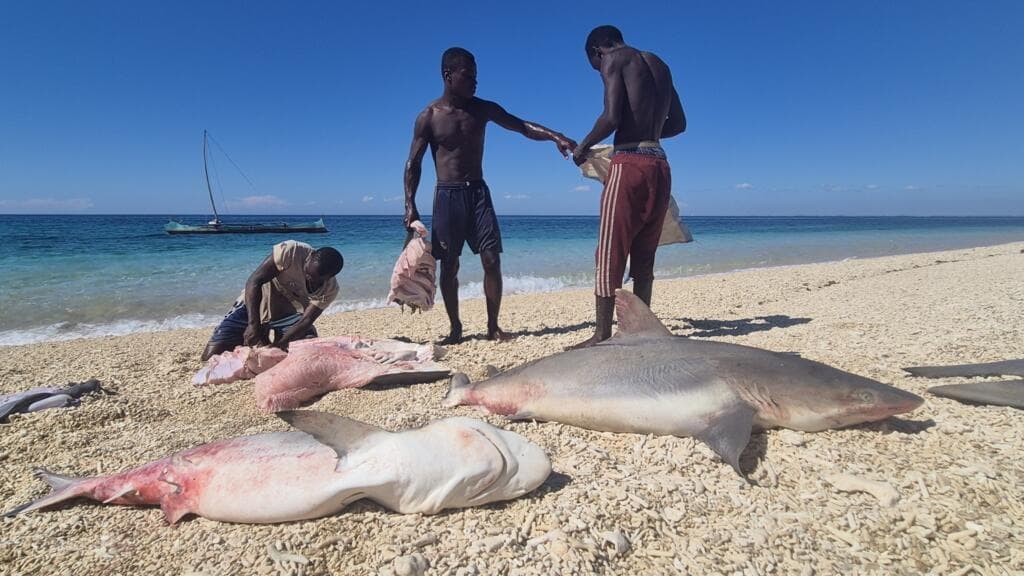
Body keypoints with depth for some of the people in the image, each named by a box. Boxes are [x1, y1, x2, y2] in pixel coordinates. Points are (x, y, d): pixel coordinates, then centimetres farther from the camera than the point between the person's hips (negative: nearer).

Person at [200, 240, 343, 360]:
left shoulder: (330, 290, -22)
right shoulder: (290, 251, -31)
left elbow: (306, 321, -24)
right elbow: (253, 281, -31)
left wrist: (281, 343, -41)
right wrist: (253, 325, -39)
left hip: (288, 316, 2)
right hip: (252, 306, -2)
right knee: (210, 357, -11)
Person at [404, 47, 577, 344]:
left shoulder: (482, 108, 6)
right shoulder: (429, 116, -2)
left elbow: (522, 126, 3)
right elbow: (413, 164, 0)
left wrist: (555, 136, -14)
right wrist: (410, 205, -10)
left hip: (478, 192, 2)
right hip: (447, 196, -2)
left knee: (492, 260, -6)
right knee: (449, 266, 0)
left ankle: (493, 326, 6)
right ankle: (455, 328, 14)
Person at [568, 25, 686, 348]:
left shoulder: (614, 59, 1)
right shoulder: (658, 64, 22)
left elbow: (611, 117, -14)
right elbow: (678, 123, 24)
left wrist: (583, 147, 0)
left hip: (629, 164, -7)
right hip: (660, 166, 7)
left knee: (609, 254, -5)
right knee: (643, 257, 10)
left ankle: (602, 335, -4)